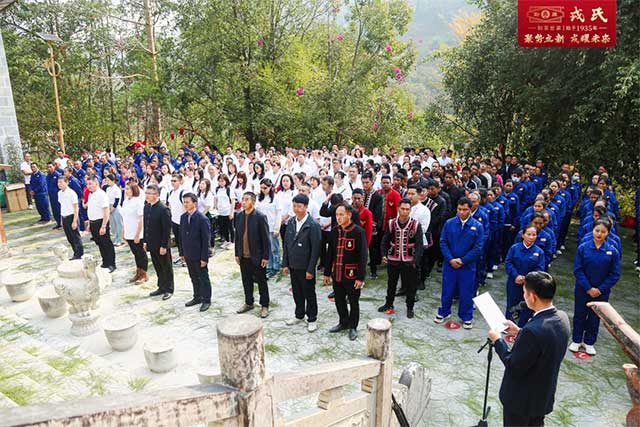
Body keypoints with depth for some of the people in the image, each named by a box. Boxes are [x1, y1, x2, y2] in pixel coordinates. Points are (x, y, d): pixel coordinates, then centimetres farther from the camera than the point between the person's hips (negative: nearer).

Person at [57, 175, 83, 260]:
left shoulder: (71, 193, -14)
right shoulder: (59, 193, 9)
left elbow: (76, 208, -14)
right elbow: (62, 206, 16)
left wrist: (74, 221, -17)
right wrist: (61, 219, 14)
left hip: (71, 216, -7)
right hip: (64, 217, 7)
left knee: (75, 236, 0)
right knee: (69, 238, 12)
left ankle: (79, 254, 10)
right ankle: (76, 253, 23)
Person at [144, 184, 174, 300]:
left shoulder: (163, 209, -19)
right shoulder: (146, 207, 4)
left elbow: (167, 229, -19)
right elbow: (146, 225, 12)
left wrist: (164, 246, -18)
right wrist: (146, 241, 10)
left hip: (161, 245, -7)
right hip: (152, 244, 7)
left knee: (166, 268, 8)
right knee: (157, 267, 17)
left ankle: (168, 289, 21)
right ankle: (161, 287, 31)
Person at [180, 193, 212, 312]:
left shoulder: (202, 219, -18)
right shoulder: (183, 217, 2)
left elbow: (206, 240, -16)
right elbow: (181, 236, 10)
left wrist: (204, 258, -16)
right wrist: (182, 253, 10)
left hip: (199, 255, -6)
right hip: (188, 255, 6)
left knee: (203, 278, 8)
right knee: (193, 277, 18)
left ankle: (206, 300, 22)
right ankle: (197, 297, 33)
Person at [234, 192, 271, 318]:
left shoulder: (260, 217, -14)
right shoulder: (239, 216, 2)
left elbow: (266, 238, -12)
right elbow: (237, 236, 9)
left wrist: (265, 257, -13)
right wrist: (237, 254, 8)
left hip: (257, 257, -5)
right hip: (243, 256, 5)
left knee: (261, 282, 9)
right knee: (246, 281, 17)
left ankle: (264, 305, 22)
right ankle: (248, 303, 34)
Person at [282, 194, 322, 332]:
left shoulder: (313, 225, -16)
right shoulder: (290, 222, 2)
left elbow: (316, 249, -16)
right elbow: (286, 244, 8)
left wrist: (310, 269, -16)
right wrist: (285, 263, 6)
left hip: (306, 267, -5)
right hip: (293, 266, 6)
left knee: (309, 293, 9)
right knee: (296, 292, 18)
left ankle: (312, 319, 24)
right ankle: (299, 315, 36)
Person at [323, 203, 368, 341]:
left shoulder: (358, 231, -14)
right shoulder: (334, 231, 3)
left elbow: (363, 255, -14)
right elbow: (330, 253, 10)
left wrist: (360, 277, -15)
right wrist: (327, 273, 10)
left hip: (352, 274, -5)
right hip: (337, 273, 5)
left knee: (353, 302, 10)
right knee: (339, 300, 16)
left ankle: (353, 327, 27)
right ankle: (344, 322, 36)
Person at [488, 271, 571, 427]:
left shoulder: (533, 330, -36)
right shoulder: (562, 318, -9)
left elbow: (514, 367, -25)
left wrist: (498, 341, -14)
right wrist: (519, 332, 6)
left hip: (522, 399, -7)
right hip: (544, 395, 7)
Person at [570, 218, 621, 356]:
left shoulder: (613, 251, -8)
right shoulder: (583, 248, -10)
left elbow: (615, 275, -5)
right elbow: (577, 270, -10)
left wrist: (600, 289, -11)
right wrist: (588, 288, -14)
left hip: (601, 292, 1)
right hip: (582, 290, 0)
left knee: (595, 317, 14)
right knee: (579, 315, 12)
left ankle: (589, 342, 32)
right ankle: (577, 340, 29)